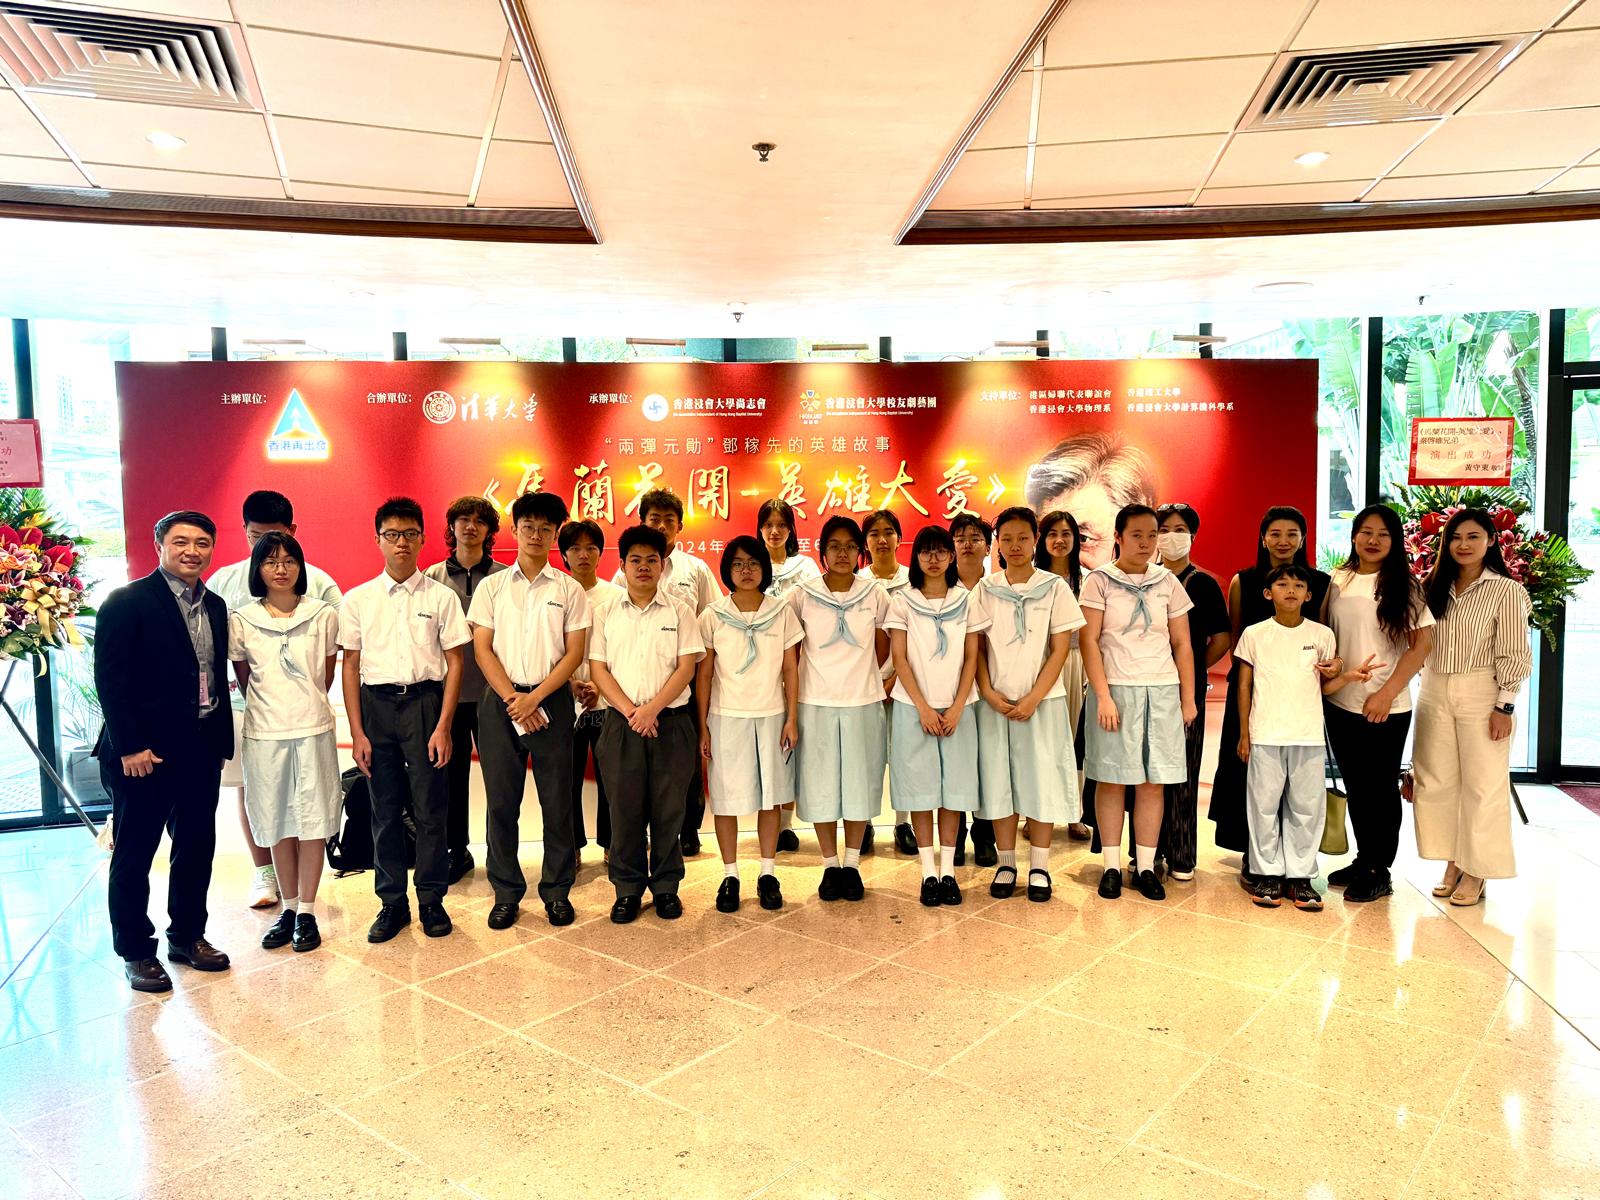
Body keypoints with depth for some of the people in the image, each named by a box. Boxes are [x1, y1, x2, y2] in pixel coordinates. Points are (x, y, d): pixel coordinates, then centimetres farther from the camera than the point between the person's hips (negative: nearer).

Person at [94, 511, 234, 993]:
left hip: (202, 747, 6)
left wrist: (221, 736, 6)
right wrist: (129, 748, -16)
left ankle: (187, 935, 30)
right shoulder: (127, 602, -9)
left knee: (197, 846, 14)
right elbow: (110, 678, -13)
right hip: (144, 751, -6)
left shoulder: (215, 606, 10)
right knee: (133, 854, 7)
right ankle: (135, 952, 20)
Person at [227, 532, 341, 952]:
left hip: (313, 729, -1)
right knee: (277, 823, 9)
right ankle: (288, 907, 23)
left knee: (312, 821, 3)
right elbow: (244, 680, 12)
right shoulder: (240, 621, 0)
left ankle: (307, 911, 14)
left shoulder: (324, 616, -1)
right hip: (264, 733, 1)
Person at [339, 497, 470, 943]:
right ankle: (392, 903, 21)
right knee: (385, 809, 8)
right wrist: (357, 732, 0)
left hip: (425, 701, -1)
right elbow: (351, 665, 5)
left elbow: (455, 662, 0)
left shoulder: (441, 597, 0)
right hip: (376, 704, 2)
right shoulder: (357, 599, 5)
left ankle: (432, 899, 18)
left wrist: (444, 726, -7)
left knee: (430, 808, 3)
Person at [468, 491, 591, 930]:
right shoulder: (492, 587, 7)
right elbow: (483, 649, 2)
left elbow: (574, 652, -1)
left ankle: (557, 890, 16)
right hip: (499, 701, 1)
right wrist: (512, 700, -10)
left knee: (557, 799, 3)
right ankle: (506, 893, 17)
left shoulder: (569, 589, 5)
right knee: (501, 800, 5)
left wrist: (534, 698, -11)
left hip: (551, 700, -1)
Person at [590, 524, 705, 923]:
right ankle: (627, 889, 18)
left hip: (671, 722, -1)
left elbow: (686, 667, -2)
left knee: (669, 810, 4)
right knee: (625, 808, 5)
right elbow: (598, 669, 2)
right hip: (621, 724, 1)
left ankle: (666, 886, 18)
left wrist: (652, 708, -14)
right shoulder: (607, 613, 8)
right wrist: (630, 711, -11)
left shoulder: (679, 611, 5)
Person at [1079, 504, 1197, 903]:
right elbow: (1089, 641, -5)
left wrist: (1188, 699, 7)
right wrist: (1103, 695, -13)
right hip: (1115, 689, -3)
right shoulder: (1100, 581, 0)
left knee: (1153, 780, 4)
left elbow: (1182, 645, 11)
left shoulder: (1167, 582, 9)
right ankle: (1111, 866, 9)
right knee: (1111, 778, 1)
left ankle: (1145, 867, 12)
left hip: (1162, 691, 3)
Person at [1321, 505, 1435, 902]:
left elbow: (1422, 644, -9)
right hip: (1339, 703, 4)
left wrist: (1387, 693, -15)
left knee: (1381, 788, 5)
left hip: (1386, 708, -4)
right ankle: (1363, 860, 28)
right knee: (1355, 786, 13)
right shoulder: (1338, 582, 6)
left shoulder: (1404, 586, -5)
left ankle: (1380, 872, 17)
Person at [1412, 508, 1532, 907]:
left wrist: (1505, 706, -11)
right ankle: (1452, 863, 19)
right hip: (1434, 692, 5)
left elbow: (1513, 655, -8)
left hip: (1481, 694, -5)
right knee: (1437, 782, 7)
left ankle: (1475, 872, 10)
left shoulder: (1506, 590, -6)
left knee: (1482, 784, 1)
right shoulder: (1435, 587, 9)